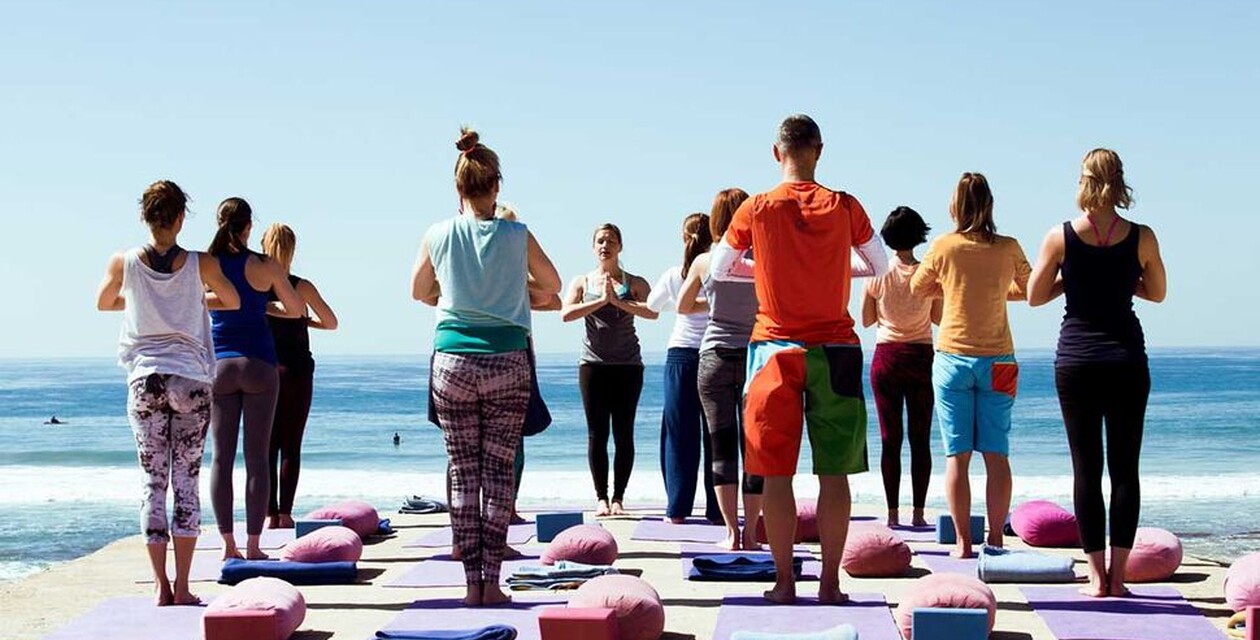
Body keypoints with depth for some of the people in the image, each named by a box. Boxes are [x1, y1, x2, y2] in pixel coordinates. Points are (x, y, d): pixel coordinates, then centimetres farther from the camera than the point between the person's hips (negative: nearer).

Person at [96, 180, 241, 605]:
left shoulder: (124, 263, -2)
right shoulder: (200, 265, -4)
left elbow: (102, 304, 18)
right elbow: (233, 302, 14)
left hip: (145, 381, 1)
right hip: (192, 379, -1)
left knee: (153, 483, 5)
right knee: (187, 483, 3)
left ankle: (162, 588, 3)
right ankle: (182, 588, 1)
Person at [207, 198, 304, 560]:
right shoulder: (265, 267, -4)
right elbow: (297, 310, 5)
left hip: (218, 365, 2)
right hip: (258, 364, -2)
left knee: (222, 456, 6)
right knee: (257, 456, 1)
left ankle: (228, 544, 4)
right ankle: (253, 544, 1)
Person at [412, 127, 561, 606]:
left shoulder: (438, 235, 0)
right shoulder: (516, 236, -3)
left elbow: (419, 292, 16)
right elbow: (552, 286, 13)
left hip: (453, 360, 1)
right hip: (507, 360, -1)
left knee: (463, 473, 6)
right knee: (499, 471, 3)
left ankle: (472, 582, 6)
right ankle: (492, 580, 1)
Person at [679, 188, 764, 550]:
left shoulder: (703, 263, 0)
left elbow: (683, 307, 14)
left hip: (714, 357, 1)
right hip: (754, 356, -1)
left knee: (722, 445, 5)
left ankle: (731, 533, 2)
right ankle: (750, 532, 4)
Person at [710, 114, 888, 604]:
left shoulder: (756, 209, -2)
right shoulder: (844, 207, -1)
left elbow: (719, 269, 11)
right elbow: (880, 267, 13)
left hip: (775, 349, 0)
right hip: (835, 349, 0)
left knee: (777, 472, 4)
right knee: (834, 472, 4)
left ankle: (784, 581, 5)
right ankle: (830, 582, 5)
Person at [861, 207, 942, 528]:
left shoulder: (877, 274, -6)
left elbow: (867, 320, 2)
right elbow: (939, 318, 3)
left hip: (886, 358, 0)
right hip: (921, 357, 0)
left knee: (889, 438, 3)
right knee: (920, 438, 5)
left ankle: (893, 513, 2)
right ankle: (918, 511, 3)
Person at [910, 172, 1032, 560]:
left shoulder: (943, 247, -5)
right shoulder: (1009, 249, -2)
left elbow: (918, 289, 12)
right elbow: (1030, 290, 16)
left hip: (953, 360, -1)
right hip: (997, 361, 1)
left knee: (957, 455, 2)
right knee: (997, 454, 5)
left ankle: (963, 542, 2)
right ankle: (995, 539, 6)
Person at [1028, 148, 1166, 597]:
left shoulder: (1061, 237, -7)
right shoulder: (1142, 238, -4)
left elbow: (1035, 296, 2)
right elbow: (1157, 293, 12)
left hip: (1076, 361, -1)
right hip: (1126, 359, 1)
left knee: (1086, 468, 3)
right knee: (1125, 467, 5)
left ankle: (1097, 575, 3)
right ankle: (1118, 574, 4)